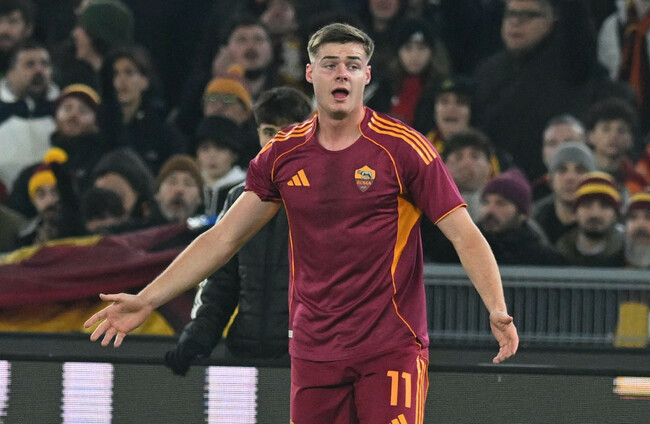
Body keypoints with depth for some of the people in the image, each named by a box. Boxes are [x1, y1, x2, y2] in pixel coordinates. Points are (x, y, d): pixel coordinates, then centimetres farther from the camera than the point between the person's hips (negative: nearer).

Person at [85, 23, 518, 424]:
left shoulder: (404, 149, -5)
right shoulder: (283, 156, 6)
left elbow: (465, 235, -7)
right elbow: (223, 238, 12)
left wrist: (497, 309, -23)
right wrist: (146, 301, 7)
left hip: (391, 350, -4)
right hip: (314, 351, 4)